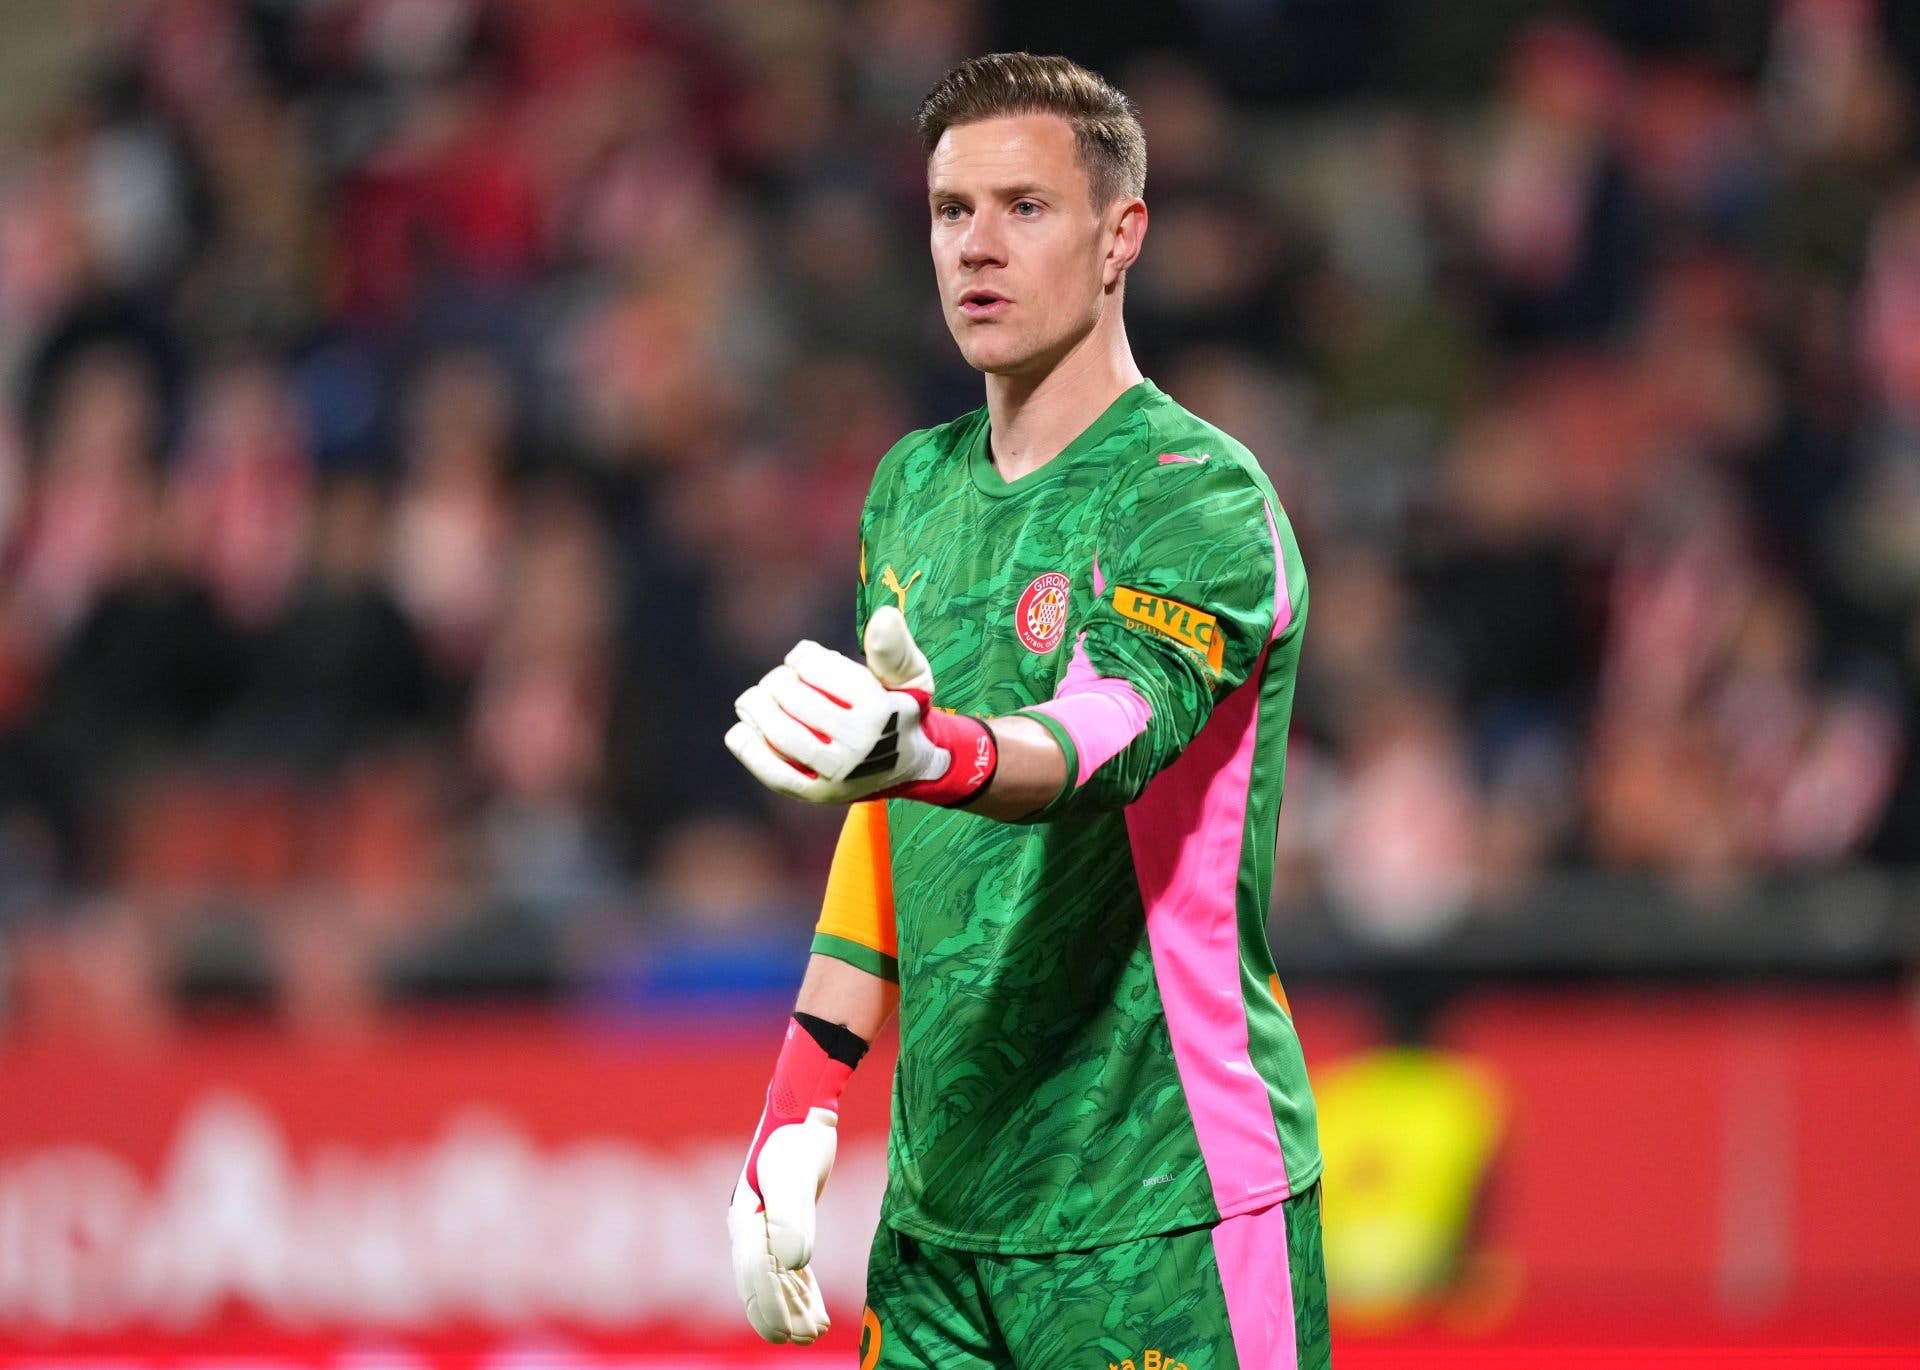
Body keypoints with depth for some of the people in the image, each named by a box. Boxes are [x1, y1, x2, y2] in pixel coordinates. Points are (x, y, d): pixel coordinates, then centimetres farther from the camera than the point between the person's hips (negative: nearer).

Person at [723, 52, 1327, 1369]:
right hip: (937, 1206, 6)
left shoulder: (1201, 496, -12)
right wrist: (802, 1104, 14)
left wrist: (927, 751, -52)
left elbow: (1107, 738, -31)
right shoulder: (914, 486, 12)